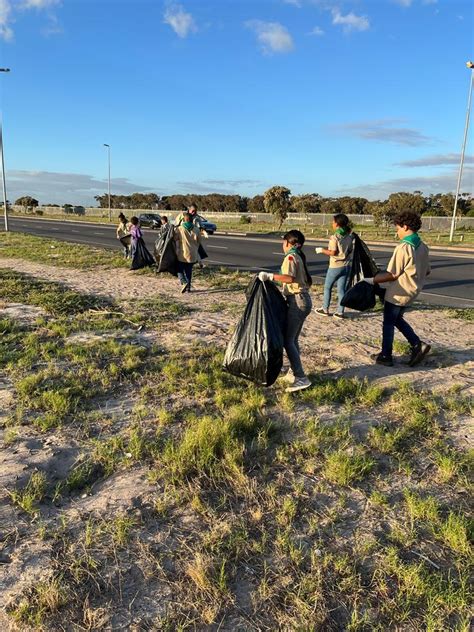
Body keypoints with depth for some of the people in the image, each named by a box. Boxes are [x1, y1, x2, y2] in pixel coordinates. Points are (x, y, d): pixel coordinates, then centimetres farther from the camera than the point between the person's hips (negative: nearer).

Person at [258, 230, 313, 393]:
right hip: (304, 300, 10)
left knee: (288, 340, -10)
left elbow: (290, 278, -27)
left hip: (297, 301, -9)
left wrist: (270, 276, -24)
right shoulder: (299, 257, 16)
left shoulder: (290, 257, -11)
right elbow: (308, 281, 17)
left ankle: (301, 378, -11)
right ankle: (294, 372, 20)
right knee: (293, 339, 13)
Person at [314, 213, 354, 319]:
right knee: (341, 289, 9)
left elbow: (333, 252, -18)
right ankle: (340, 312, 9)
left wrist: (322, 250, -5)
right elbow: (350, 251, 9)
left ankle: (325, 309, 18)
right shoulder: (349, 236, 5)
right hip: (346, 266, 6)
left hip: (335, 266, -6)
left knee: (327, 287, 11)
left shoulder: (335, 237, -15)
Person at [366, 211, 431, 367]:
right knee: (397, 319, 23)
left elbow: (392, 275, -19)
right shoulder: (423, 247, 4)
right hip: (412, 291, 8)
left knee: (388, 323, 7)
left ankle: (385, 356, 16)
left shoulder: (403, 247, -21)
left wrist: (372, 280, -12)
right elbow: (427, 271, 13)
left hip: (398, 293, -8)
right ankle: (417, 345, 13)